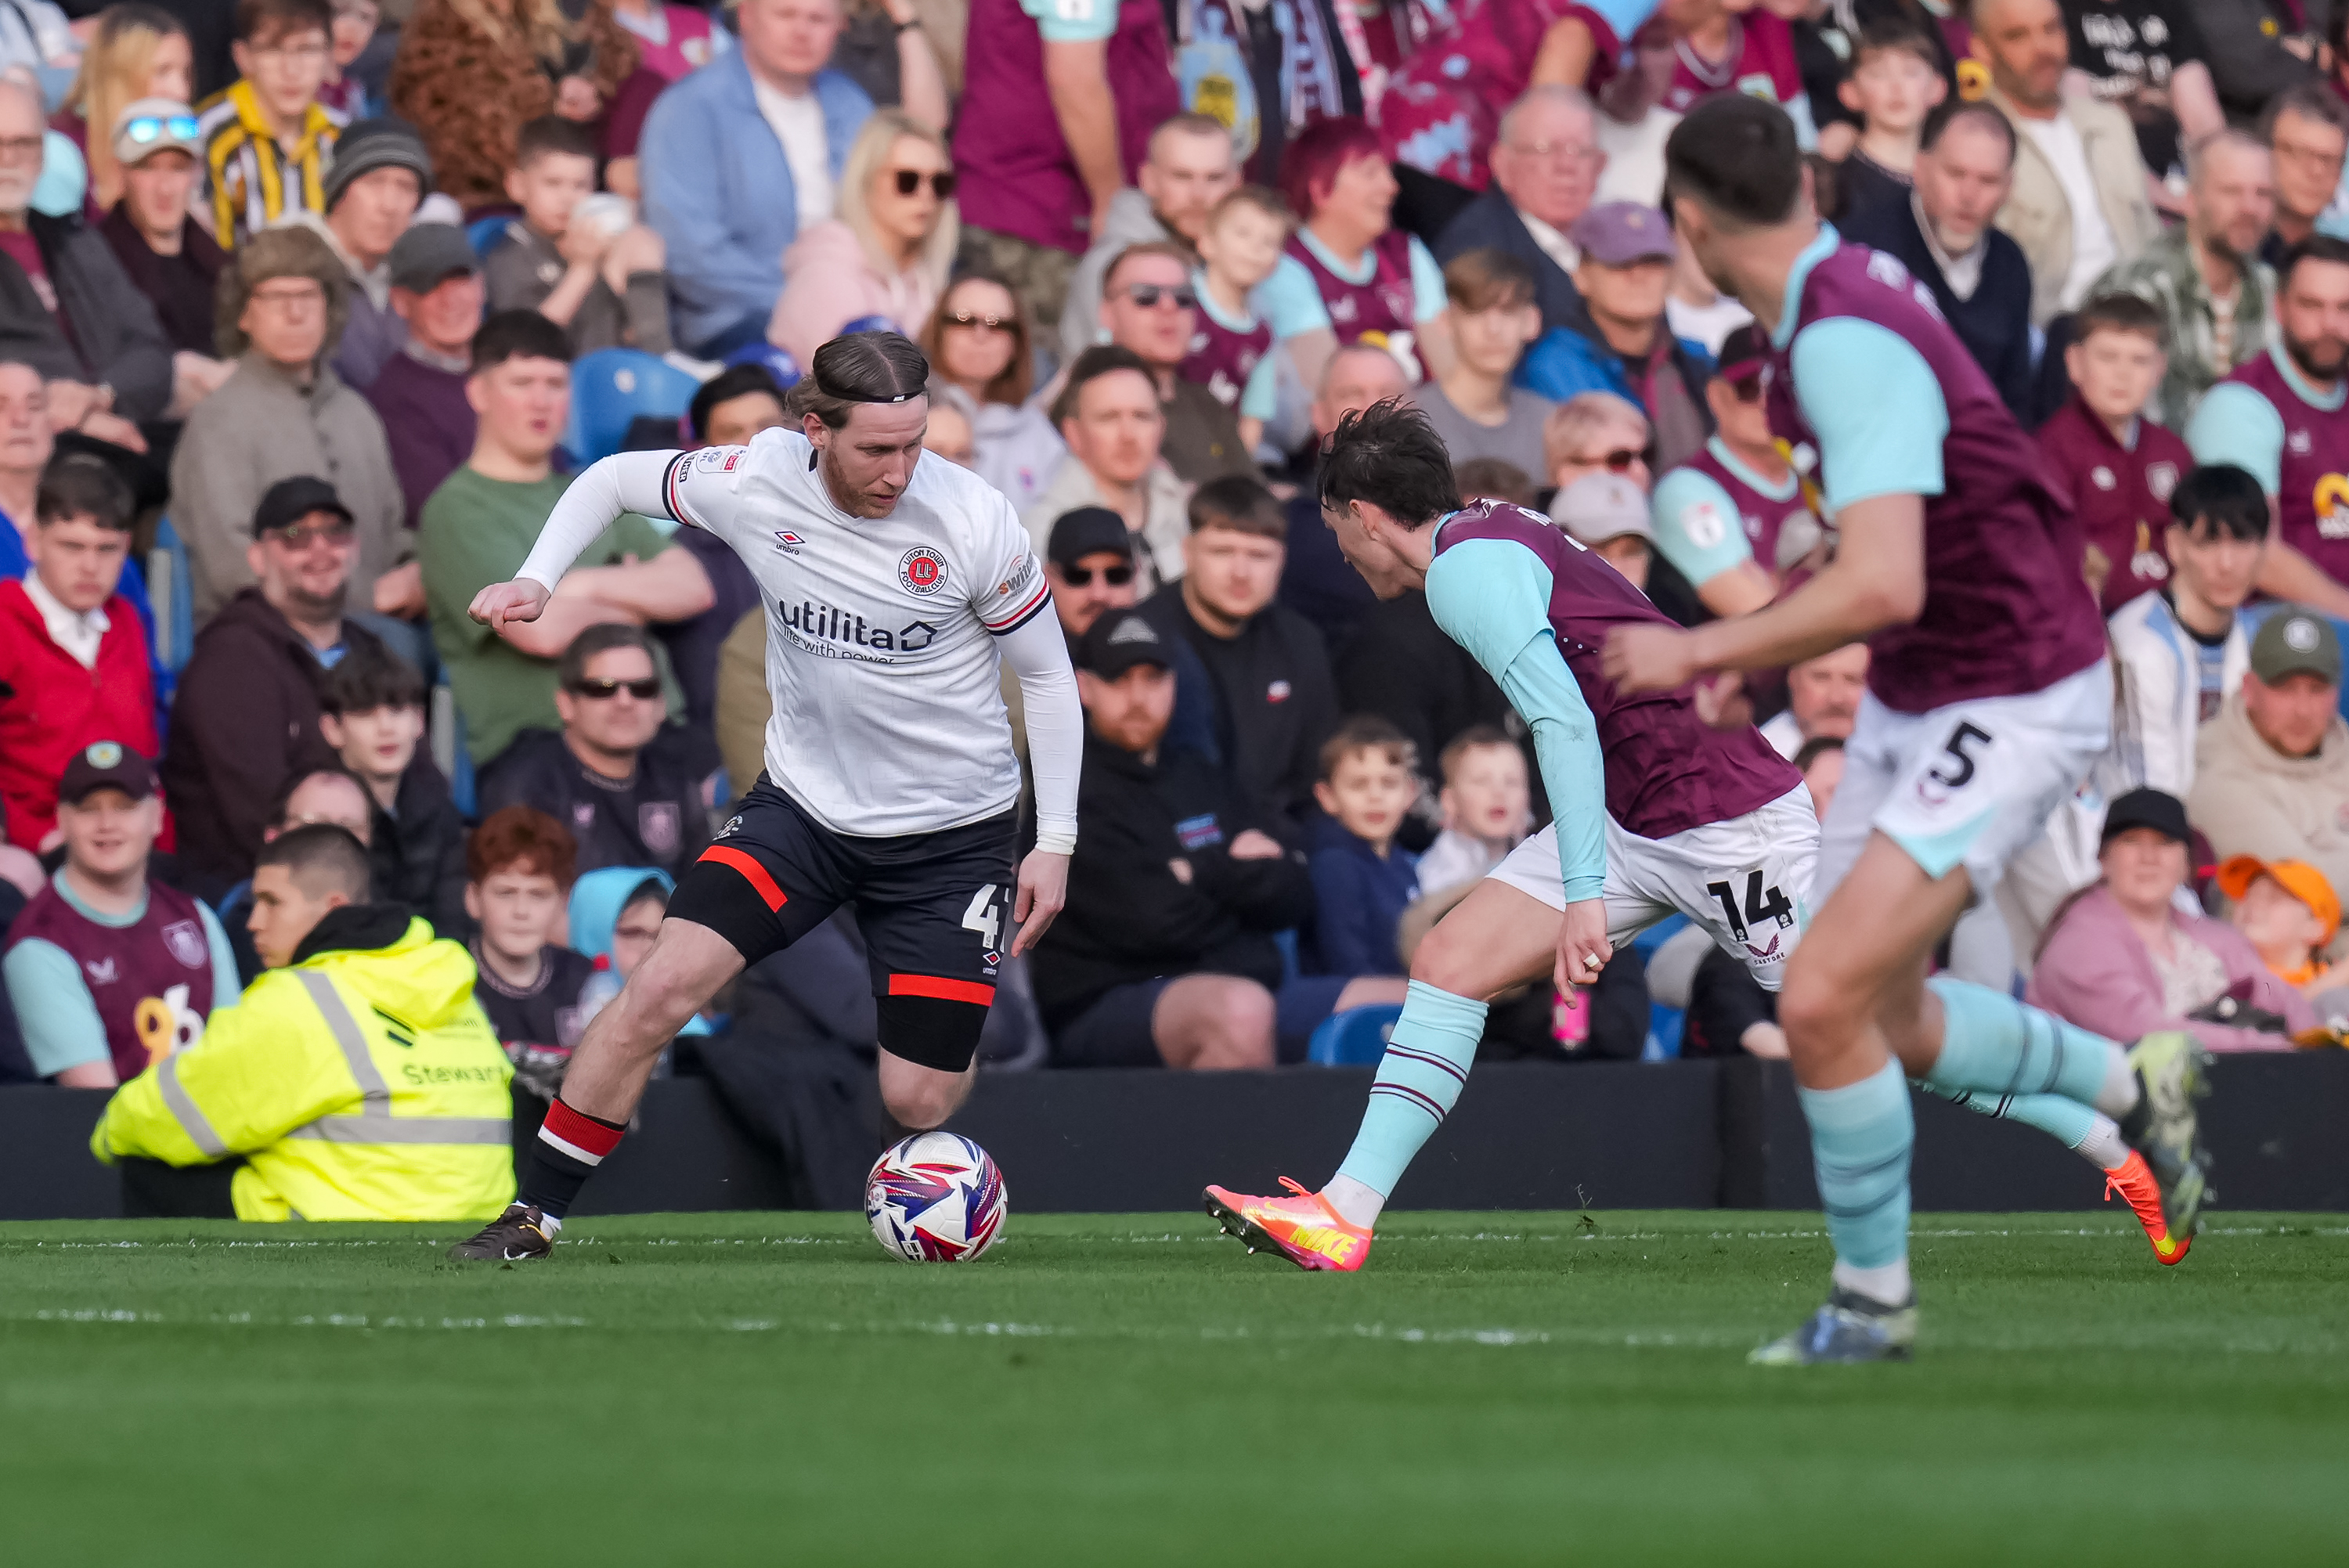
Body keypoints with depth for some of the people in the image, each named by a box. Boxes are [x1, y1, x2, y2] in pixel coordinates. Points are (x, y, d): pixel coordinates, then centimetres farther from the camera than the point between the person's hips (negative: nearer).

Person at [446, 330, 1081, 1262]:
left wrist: (1055, 843, -6)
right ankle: (534, 1218, -6)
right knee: (663, 986, -18)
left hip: (952, 833, -1)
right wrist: (536, 580, -10)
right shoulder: (753, 484, -14)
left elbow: (1046, 673, -4)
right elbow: (613, 480, 6)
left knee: (918, 1104, -5)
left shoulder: (972, 520, -18)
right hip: (804, 805, 2)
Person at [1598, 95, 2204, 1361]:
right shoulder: (1830, 306, 2)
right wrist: (1758, 640, 24)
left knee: (1823, 1003, -17)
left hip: (2013, 707, -10)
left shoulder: (1849, 342, -27)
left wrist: (1694, 652, -25)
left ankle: (1873, 1300, 2)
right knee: (1882, 1023, 16)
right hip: (1911, 695, 10)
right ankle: (2133, 1089, 38)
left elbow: (1883, 589, -35)